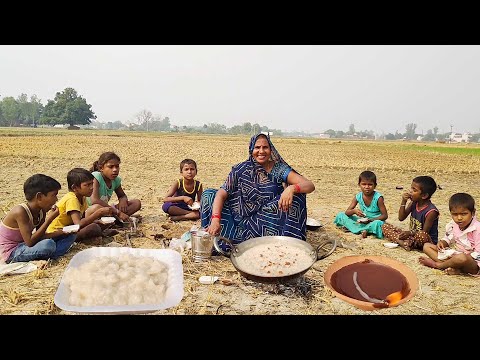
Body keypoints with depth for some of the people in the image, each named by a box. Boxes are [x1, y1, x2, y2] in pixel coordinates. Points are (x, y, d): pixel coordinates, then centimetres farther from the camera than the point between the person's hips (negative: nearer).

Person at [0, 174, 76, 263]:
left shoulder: (41, 211, -2)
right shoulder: (20, 212, -26)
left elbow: (40, 236, 4)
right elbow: (30, 242, -30)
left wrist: (62, 232, -11)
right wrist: (49, 220, -28)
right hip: (11, 252, -8)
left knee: (70, 235, 3)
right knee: (48, 245, -38)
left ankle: (47, 258, -14)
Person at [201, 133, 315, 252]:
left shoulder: (279, 169, -7)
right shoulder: (241, 170, -5)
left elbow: (310, 185, -16)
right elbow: (221, 194, -14)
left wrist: (292, 188, -38)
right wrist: (215, 220, -32)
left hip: (269, 223, -1)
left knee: (296, 194, -23)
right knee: (209, 194, -13)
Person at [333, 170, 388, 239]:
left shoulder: (378, 197, -16)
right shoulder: (358, 197, -6)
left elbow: (385, 215, -14)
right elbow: (347, 212, -5)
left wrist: (370, 220, -27)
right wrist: (354, 211, -28)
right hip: (362, 221, 4)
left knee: (377, 224, -40)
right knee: (341, 215, -7)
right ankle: (362, 230, -19)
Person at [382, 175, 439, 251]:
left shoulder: (431, 211, -20)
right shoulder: (414, 203, 1)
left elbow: (424, 232, -19)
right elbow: (401, 218, 4)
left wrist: (410, 233, -32)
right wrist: (403, 202, -7)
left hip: (428, 241, -8)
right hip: (412, 236, 8)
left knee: (421, 235, -45)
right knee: (385, 226, -2)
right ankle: (402, 242, -25)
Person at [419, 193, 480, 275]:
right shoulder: (451, 225, 1)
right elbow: (447, 239, 18)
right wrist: (441, 243, -6)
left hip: (473, 263, -7)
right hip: (452, 255, 7)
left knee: (462, 258, -43)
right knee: (427, 246, -2)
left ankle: (436, 264, -12)